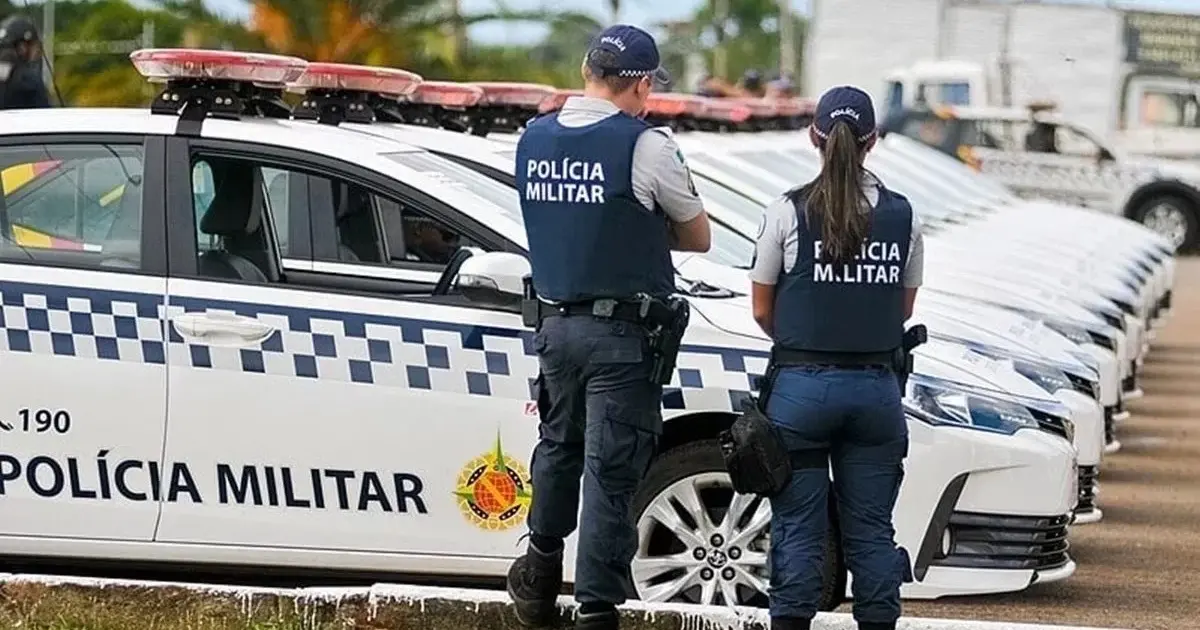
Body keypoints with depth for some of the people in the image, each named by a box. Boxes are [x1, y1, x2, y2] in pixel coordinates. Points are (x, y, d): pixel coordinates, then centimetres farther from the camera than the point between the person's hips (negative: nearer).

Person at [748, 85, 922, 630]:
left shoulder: (788, 212, -6)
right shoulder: (902, 216, 2)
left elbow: (762, 310, 2)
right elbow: (904, 309, 12)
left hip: (802, 384, -2)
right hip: (877, 387, 2)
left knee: (798, 527, 3)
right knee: (871, 528, 9)